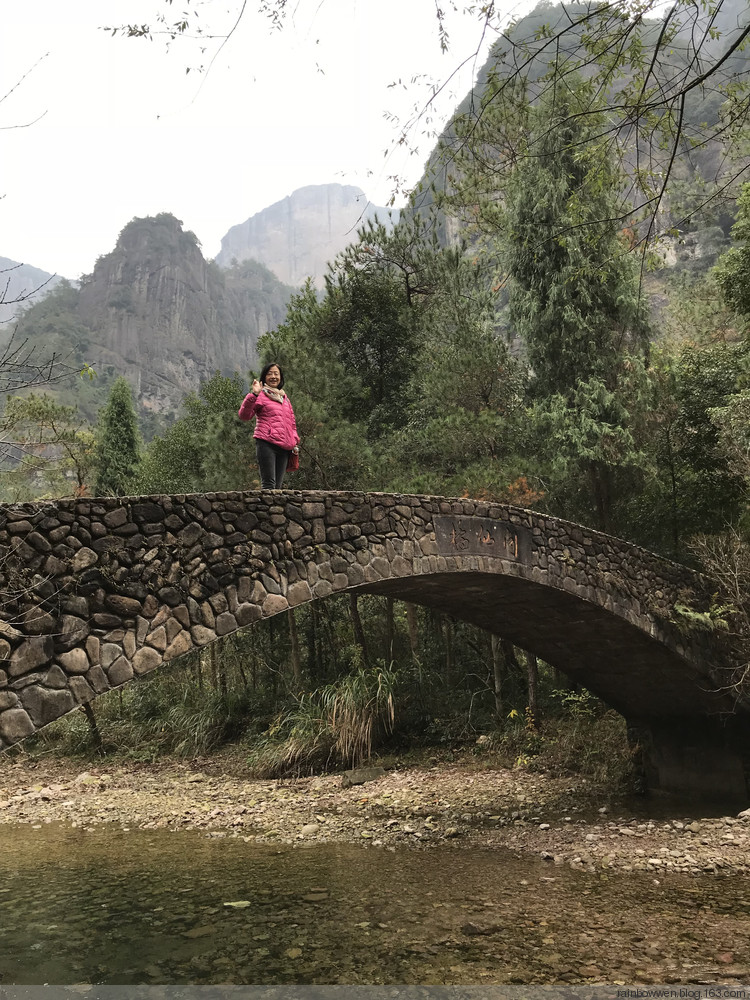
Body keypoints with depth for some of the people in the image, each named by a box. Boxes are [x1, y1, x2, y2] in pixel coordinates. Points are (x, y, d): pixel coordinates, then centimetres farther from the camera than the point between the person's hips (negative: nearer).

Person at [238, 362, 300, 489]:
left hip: (284, 447, 6)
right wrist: (253, 394, -19)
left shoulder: (284, 397, 23)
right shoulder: (260, 395, 3)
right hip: (266, 444, -6)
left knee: (278, 485, 5)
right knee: (268, 483, -13)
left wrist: (295, 441, 16)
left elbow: (291, 421, 29)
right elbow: (244, 415, -10)